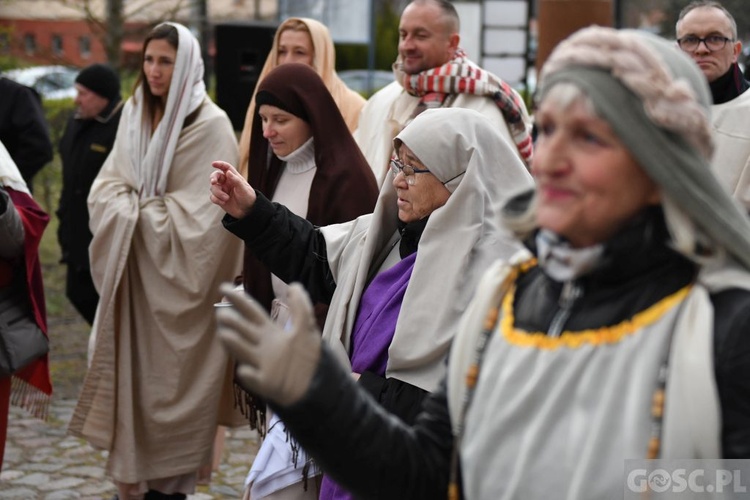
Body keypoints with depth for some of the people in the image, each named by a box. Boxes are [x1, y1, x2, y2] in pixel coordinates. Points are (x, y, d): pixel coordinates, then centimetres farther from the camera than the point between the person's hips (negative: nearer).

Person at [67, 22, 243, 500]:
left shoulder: (210, 125, -12)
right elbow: (107, 190, 7)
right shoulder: (136, 115, 9)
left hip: (175, 280, -6)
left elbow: (197, 216, -17)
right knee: (135, 375, 9)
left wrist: (137, 213, -9)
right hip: (134, 277, 6)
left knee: (170, 383, 1)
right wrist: (142, 211, -12)